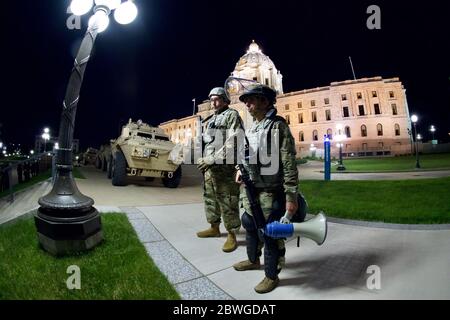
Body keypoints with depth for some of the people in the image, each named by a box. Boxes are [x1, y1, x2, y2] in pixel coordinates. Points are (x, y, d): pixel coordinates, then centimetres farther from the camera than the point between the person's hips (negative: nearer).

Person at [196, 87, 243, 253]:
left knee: (227, 202, -5)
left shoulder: (232, 115, -4)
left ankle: (232, 235, 7)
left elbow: (232, 143, -16)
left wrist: (213, 160, -21)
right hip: (209, 166, 9)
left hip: (225, 167, -9)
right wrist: (203, 159, 13)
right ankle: (214, 227, 31)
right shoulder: (211, 120, 22)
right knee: (210, 198, 16)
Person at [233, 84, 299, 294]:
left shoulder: (278, 126, -12)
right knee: (249, 227, 22)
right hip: (249, 190, 8)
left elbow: (289, 163, -17)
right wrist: (241, 171, 9)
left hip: (269, 193, -8)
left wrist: (291, 196, -20)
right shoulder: (251, 128, 12)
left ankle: (271, 276, 24)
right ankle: (253, 260, 46)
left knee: (268, 235, 3)